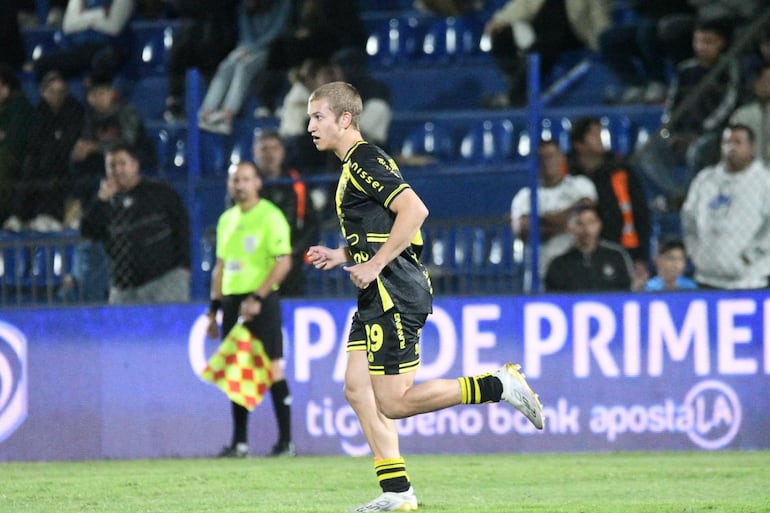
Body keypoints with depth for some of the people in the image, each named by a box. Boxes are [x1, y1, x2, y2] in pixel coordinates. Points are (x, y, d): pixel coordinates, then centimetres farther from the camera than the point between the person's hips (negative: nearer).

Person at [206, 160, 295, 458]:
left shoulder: (270, 216, -7)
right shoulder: (226, 220, 15)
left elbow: (283, 262, -14)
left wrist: (257, 297, -20)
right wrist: (214, 307, 16)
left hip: (261, 300, -7)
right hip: (232, 300, 7)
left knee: (271, 368, -8)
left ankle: (286, 441, -4)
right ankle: (240, 442, 10)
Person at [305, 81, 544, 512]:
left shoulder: (364, 161, -12)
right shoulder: (356, 166, 20)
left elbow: (414, 209, -23)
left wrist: (374, 266, -21)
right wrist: (342, 256, 17)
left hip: (394, 295, -10)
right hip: (380, 298, 10)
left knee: (393, 403, -11)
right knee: (358, 389, 6)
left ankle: (499, 386, -8)